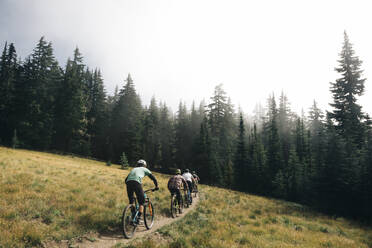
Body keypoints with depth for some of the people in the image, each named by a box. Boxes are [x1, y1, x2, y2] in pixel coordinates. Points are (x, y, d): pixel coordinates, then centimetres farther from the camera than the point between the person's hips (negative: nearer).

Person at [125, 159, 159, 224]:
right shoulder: (144, 169, 26)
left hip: (128, 182, 4)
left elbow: (126, 180, 35)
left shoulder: (133, 169, 37)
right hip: (136, 182, -4)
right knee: (141, 202, 7)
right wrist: (156, 186, 32)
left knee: (131, 201, 22)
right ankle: (138, 218, -4)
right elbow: (153, 178, 20)